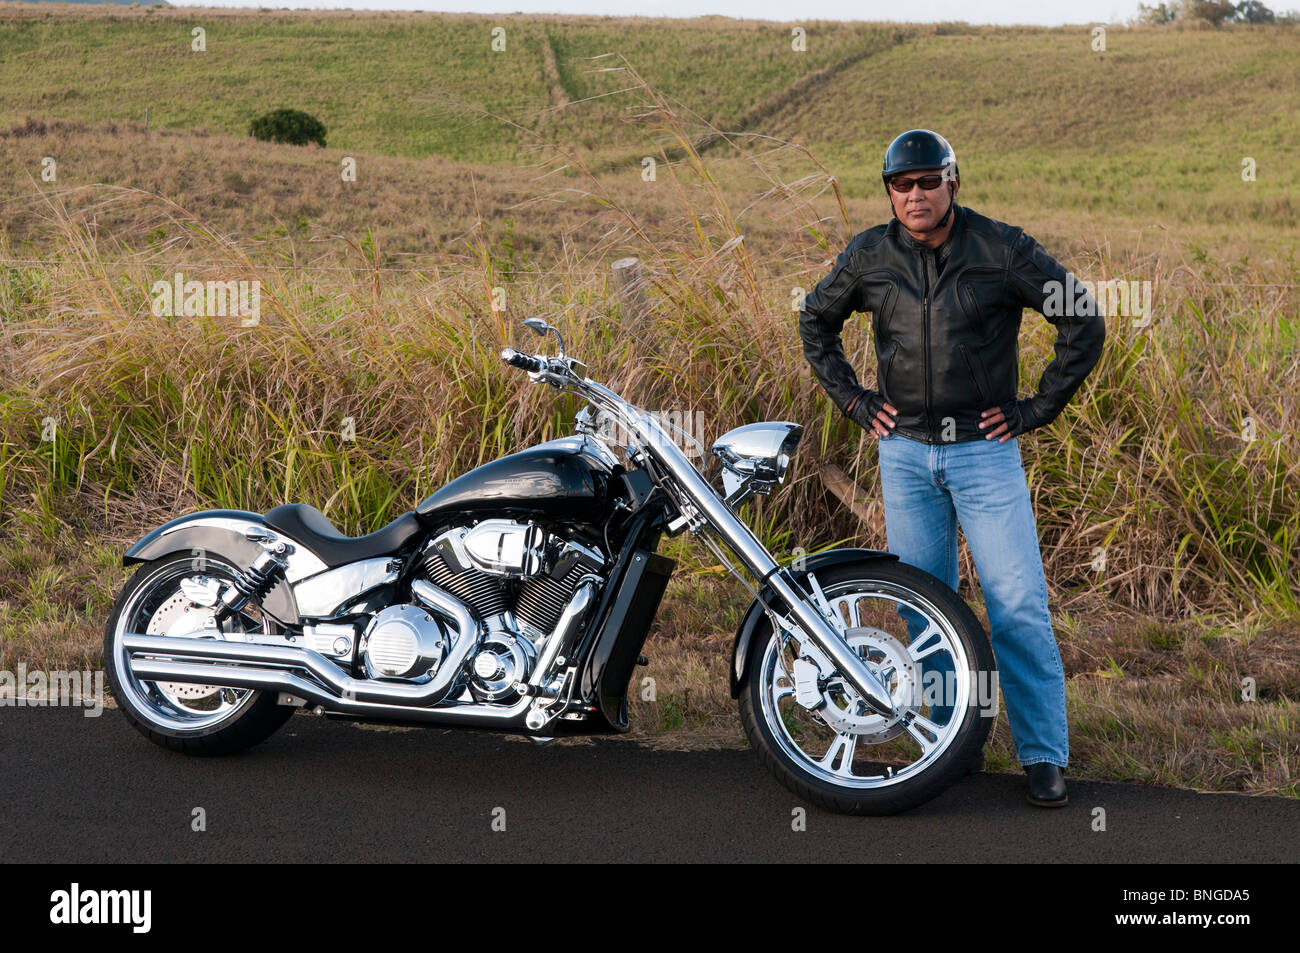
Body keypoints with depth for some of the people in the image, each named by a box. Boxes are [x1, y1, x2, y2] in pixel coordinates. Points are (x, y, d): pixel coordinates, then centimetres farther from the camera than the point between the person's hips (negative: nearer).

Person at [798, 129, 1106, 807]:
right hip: (904, 452, 3)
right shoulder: (868, 257, 3)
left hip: (985, 450, -3)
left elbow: (1084, 322, 0)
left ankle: (1044, 756, -2)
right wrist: (852, 401, 10)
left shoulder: (1001, 249, -5)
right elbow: (815, 322, 20)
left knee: (1018, 605, -8)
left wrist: (1036, 408, -3)